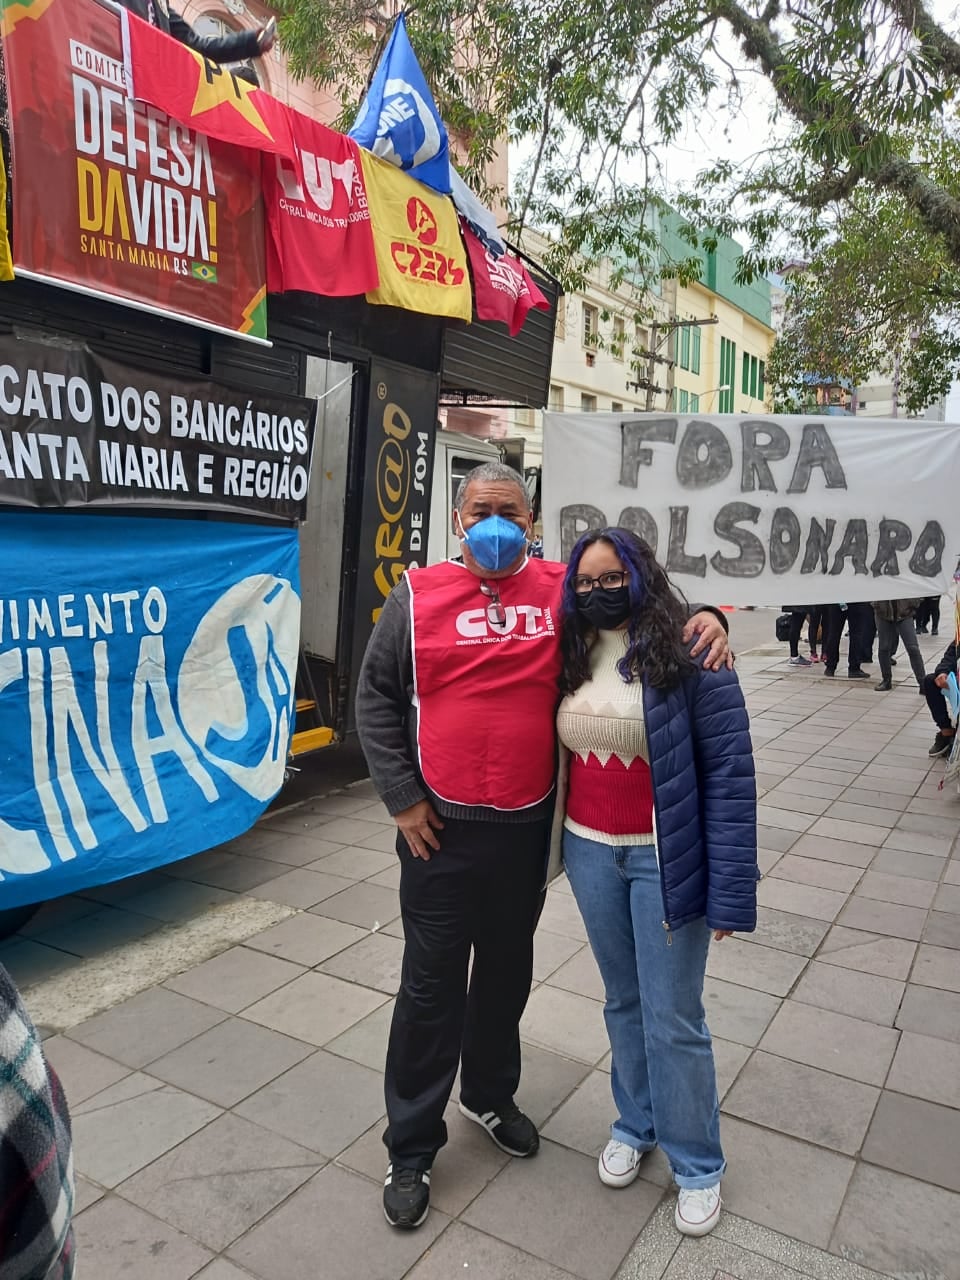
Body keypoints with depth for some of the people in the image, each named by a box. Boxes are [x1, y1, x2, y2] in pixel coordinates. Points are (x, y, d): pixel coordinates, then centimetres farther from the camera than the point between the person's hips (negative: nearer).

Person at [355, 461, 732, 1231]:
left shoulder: (564, 591, 0)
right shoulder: (418, 596, -3)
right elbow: (377, 698, 0)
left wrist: (701, 617, -11)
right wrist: (402, 798, -6)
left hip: (526, 828, 2)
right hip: (440, 829, -2)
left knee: (508, 972, 21)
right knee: (432, 985, 8)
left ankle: (490, 1096, 46)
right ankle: (412, 1146, 28)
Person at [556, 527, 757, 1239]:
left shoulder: (688, 653, -13)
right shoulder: (573, 657, 4)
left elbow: (730, 772, -14)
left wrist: (729, 890, -17)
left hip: (664, 858, -4)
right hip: (590, 854, 5)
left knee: (673, 1019, 5)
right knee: (623, 1001, 19)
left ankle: (697, 1166, 28)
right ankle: (635, 1126, 41)